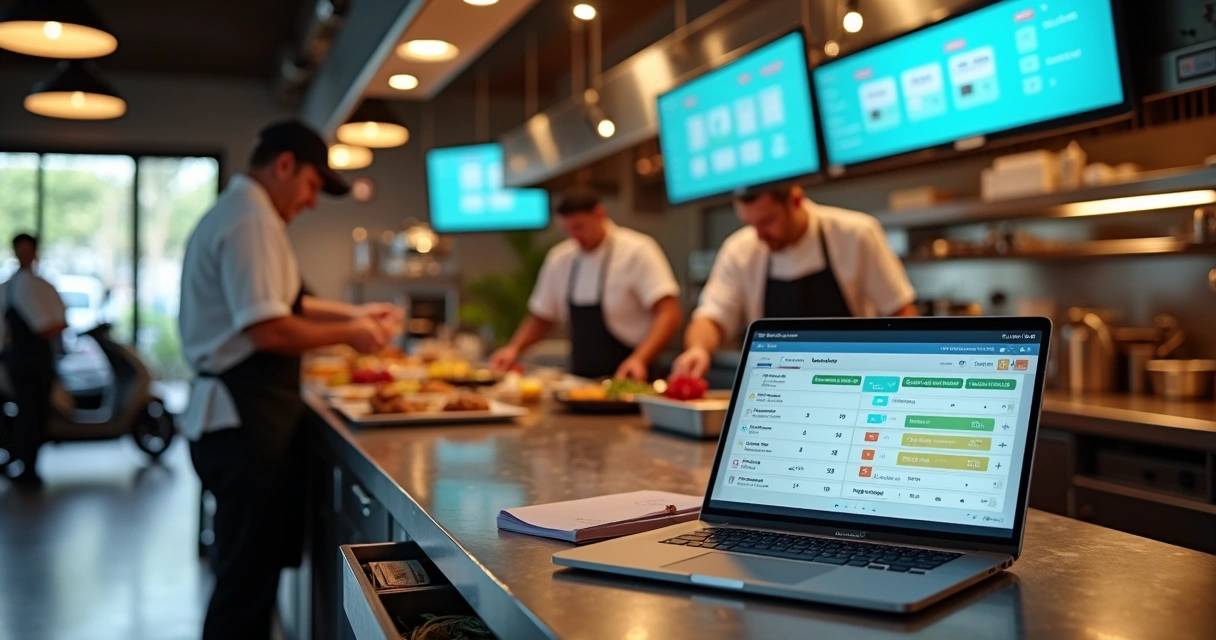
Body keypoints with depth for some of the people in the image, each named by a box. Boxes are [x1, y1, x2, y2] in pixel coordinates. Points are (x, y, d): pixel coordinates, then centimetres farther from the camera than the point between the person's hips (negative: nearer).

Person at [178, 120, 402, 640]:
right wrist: (348, 334, -11)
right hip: (247, 419, -11)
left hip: (231, 414, 11)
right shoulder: (252, 219, -16)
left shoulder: (236, 212, 17)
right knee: (249, 579, -1)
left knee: (246, 571, 19)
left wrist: (353, 313, 20)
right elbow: (268, 329, -25)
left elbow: (276, 302, 27)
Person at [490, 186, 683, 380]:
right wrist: (514, 348, 3)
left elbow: (670, 314, -14)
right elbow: (541, 317, 21)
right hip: (580, 382, 5)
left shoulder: (637, 251, -6)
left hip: (627, 380, -5)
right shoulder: (559, 258, 10)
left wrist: (640, 360, -28)